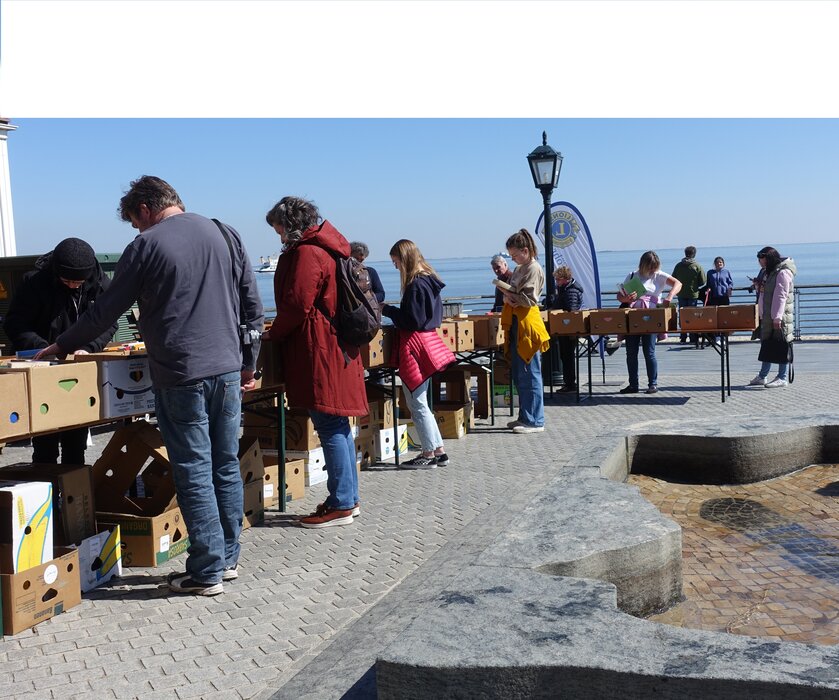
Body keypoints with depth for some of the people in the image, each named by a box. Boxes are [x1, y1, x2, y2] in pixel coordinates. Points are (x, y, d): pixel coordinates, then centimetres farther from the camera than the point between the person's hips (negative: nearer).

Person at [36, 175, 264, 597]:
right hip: (228, 370, 5)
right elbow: (252, 305, 9)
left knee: (194, 472, 2)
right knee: (226, 467, 12)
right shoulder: (224, 235, 8)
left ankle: (207, 572, 8)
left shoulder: (145, 247, -5)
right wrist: (248, 362, 17)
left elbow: (105, 312, 1)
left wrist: (61, 346, 16)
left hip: (181, 376, -5)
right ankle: (228, 559, 23)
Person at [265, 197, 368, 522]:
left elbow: (297, 305, -17)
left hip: (318, 351, -10)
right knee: (337, 426, 14)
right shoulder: (327, 248, 18)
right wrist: (280, 328, 18)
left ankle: (340, 505, 0)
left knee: (330, 427, -6)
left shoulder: (306, 253, -13)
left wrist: (274, 334, 0)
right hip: (336, 346, 10)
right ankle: (349, 497, 22)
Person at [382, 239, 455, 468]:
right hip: (428, 341, 10)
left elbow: (412, 320, -19)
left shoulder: (416, 285, -17)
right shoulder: (429, 280, 12)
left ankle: (429, 454, 6)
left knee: (417, 404, -1)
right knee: (419, 403, 16)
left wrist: (387, 310, -9)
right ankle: (438, 451, 19)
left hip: (415, 345, -10)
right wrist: (393, 311, 18)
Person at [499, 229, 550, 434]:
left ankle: (535, 421, -2)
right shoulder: (519, 269, 18)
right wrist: (507, 296, -3)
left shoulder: (534, 269, -9)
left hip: (528, 325, -9)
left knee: (529, 375, -7)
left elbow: (528, 299, -16)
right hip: (516, 324, 9)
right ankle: (524, 417, 22)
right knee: (518, 375, 13)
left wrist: (510, 295, -9)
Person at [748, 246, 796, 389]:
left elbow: (781, 296, -20)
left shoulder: (783, 273, -13)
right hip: (767, 317, 9)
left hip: (779, 318, -9)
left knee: (781, 346, -4)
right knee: (766, 345, 13)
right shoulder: (768, 272, 17)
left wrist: (777, 317, -24)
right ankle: (762, 377, 19)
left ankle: (782, 378, 1)